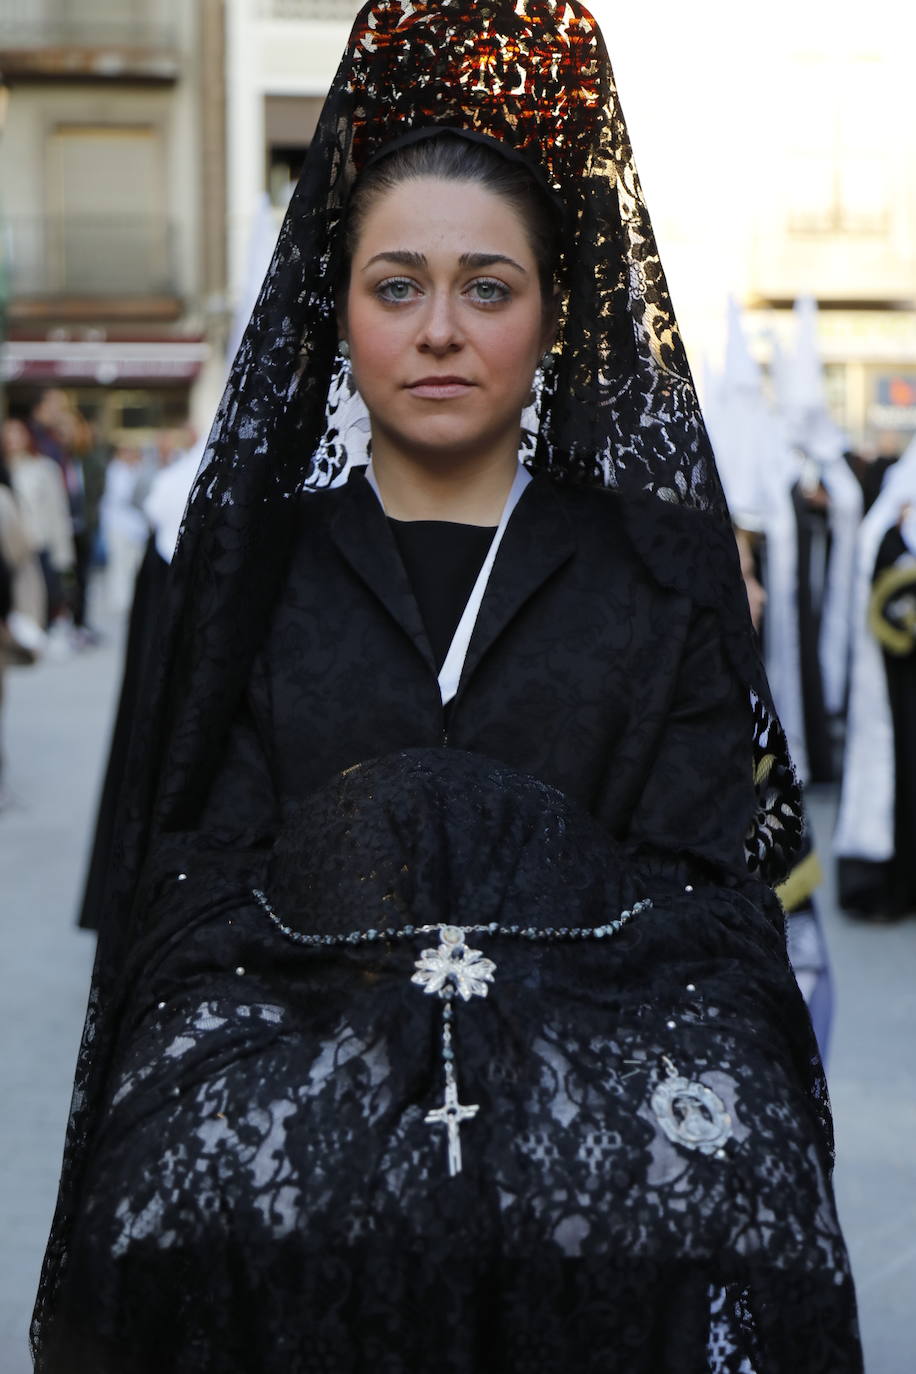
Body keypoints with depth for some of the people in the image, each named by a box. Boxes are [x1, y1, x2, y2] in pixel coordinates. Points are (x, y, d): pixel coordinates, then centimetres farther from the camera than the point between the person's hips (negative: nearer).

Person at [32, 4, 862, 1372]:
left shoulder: (664, 567, 15)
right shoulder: (250, 570, 16)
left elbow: (711, 897, 8)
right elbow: (200, 896, 8)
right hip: (287, 1049, 0)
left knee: (704, 1190, -28)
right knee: (208, 1190, -28)